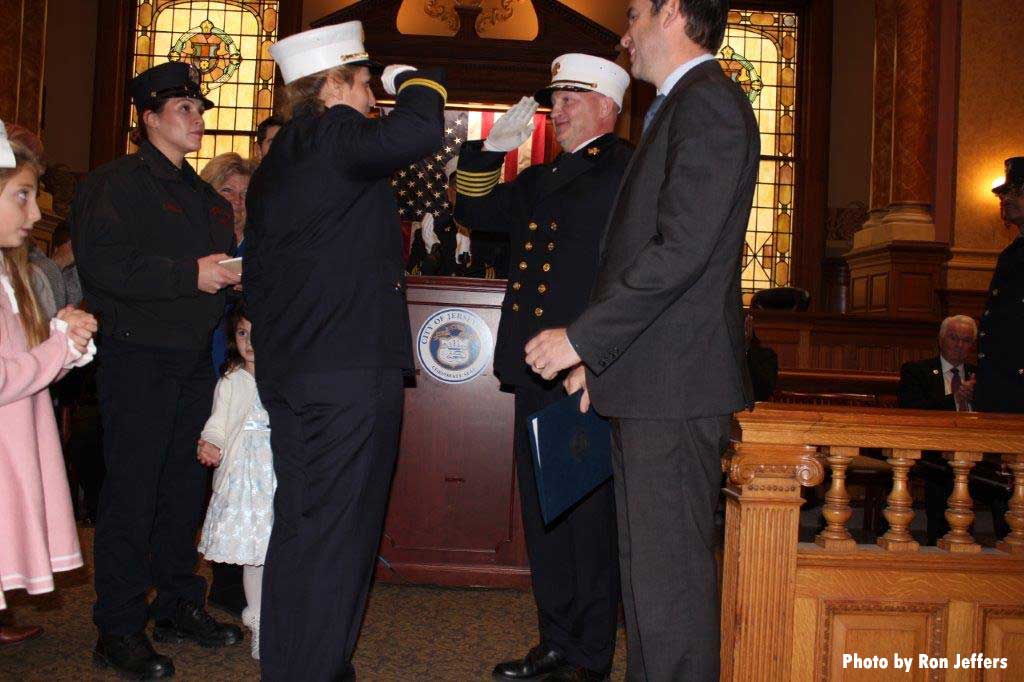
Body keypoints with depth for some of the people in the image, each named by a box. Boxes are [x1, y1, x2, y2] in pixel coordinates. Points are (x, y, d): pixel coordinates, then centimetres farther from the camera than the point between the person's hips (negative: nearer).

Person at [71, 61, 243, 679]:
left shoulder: (207, 197, 19)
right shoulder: (117, 183, -5)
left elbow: (220, 265, 25)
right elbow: (102, 263, -19)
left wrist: (235, 275, 3)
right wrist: (190, 275, -21)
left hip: (194, 360, 7)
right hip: (138, 357, -7)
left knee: (186, 487, 13)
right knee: (132, 493, -3)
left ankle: (179, 605, 27)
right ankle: (119, 629, 9)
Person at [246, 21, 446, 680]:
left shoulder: (273, 163, 19)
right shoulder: (335, 135, -9)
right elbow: (418, 133, -26)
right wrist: (414, 78, -4)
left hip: (285, 372, 10)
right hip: (350, 370, -9)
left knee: (298, 524, 16)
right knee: (338, 532, -2)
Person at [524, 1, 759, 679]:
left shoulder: (707, 101, -9)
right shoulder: (682, 107, 22)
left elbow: (682, 249, -20)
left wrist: (582, 338, -15)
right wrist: (599, 355, 18)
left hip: (675, 389, -10)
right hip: (649, 385, 10)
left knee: (669, 575, -3)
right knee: (646, 567, 16)